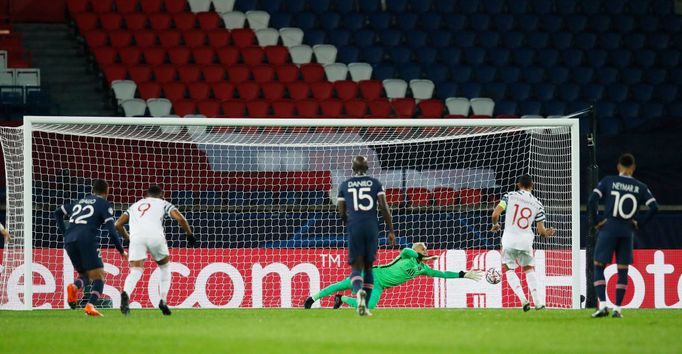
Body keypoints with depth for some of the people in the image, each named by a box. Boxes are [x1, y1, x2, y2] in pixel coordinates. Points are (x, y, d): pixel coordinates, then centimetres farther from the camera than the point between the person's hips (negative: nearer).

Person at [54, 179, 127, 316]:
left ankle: (74, 287, -15)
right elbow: (111, 231, 0)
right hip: (87, 241, -5)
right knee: (99, 278, 1)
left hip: (69, 241, 5)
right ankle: (90, 305, -23)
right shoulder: (104, 205, 8)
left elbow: (58, 213, 29)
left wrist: (64, 232, 27)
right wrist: (121, 251, 9)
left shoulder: (80, 201, 25)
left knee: (85, 275, 20)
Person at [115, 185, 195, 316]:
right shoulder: (163, 203, 26)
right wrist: (189, 234, 24)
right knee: (165, 267, 22)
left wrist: (127, 237, 44)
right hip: (155, 235, -1)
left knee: (135, 271, -6)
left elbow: (118, 224, 29)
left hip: (136, 236, 1)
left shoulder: (135, 205, 35)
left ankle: (126, 294, -36)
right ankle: (163, 300, 11)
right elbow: (180, 218, 10)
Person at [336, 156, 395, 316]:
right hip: (372, 228, 1)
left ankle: (359, 291, -34)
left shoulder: (344, 185, 8)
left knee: (356, 268, 0)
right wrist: (391, 231, 2)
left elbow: (341, 212, 8)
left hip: (354, 229, -1)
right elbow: (384, 207, -2)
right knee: (368, 267, 14)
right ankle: (365, 306, 10)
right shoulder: (375, 183, 6)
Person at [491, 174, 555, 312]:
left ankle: (523, 299, -4)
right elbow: (541, 231, 4)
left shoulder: (510, 196, -1)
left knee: (509, 270, 14)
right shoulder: (537, 204, 4)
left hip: (509, 240, -2)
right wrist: (549, 232, 26)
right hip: (526, 241, 2)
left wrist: (495, 225, 15)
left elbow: (495, 214, -6)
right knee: (529, 269, 22)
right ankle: (538, 302, 12)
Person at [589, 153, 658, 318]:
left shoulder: (608, 181, -1)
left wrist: (595, 222, 0)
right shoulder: (640, 187, 3)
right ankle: (617, 309, 7)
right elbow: (654, 207, -4)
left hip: (608, 229, -2)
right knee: (623, 271, 10)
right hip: (627, 232, 2)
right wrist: (639, 224, 5)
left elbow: (592, 201, -10)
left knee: (598, 267, 6)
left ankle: (602, 305, -7)